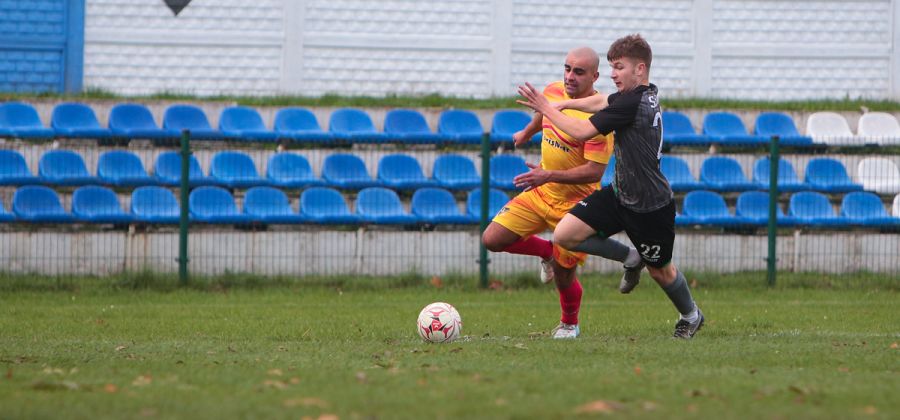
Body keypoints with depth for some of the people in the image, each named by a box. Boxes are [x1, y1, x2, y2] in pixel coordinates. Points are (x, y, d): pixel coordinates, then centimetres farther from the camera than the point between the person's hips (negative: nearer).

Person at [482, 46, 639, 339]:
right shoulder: (553, 91, -2)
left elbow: (595, 171, -26)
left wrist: (549, 175, -34)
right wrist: (527, 132, 43)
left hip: (576, 202, -7)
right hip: (540, 193, 7)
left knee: (562, 275, 0)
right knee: (492, 240, -4)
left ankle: (570, 324, 32)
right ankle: (547, 251, 23)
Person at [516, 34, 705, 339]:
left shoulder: (633, 103, -23)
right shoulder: (645, 95, 4)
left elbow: (582, 131, -21)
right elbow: (601, 103, 25)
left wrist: (546, 108, -11)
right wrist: (561, 105, 19)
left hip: (651, 206, -8)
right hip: (620, 194, 8)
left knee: (660, 270, 11)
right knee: (564, 235, -6)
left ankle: (690, 315, 39)